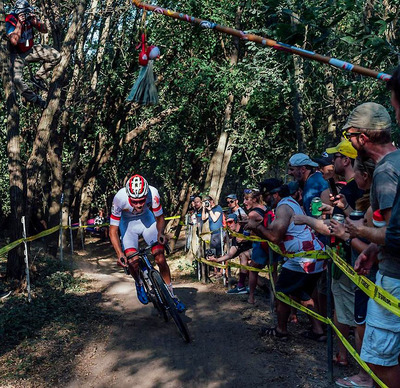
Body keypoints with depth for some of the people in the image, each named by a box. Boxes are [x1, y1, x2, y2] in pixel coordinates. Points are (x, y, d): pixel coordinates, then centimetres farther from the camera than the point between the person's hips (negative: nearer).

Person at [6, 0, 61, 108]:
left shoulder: (30, 17, -8)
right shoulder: (10, 21, -21)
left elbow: (44, 30, -6)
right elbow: (14, 41, -32)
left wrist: (36, 22, -25)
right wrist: (19, 24, -35)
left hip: (30, 50, 5)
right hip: (17, 54, -5)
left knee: (56, 56, -10)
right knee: (17, 79, -27)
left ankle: (38, 77, 3)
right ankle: (37, 100, -9)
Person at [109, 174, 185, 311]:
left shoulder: (152, 193, -32)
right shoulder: (119, 198, -35)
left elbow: (160, 219, -14)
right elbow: (113, 231, -27)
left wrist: (160, 233, -34)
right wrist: (120, 254, -39)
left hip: (147, 218, 1)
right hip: (127, 222, -1)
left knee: (160, 257, -12)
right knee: (132, 262, -18)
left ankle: (171, 295, 6)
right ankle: (139, 284, 17)